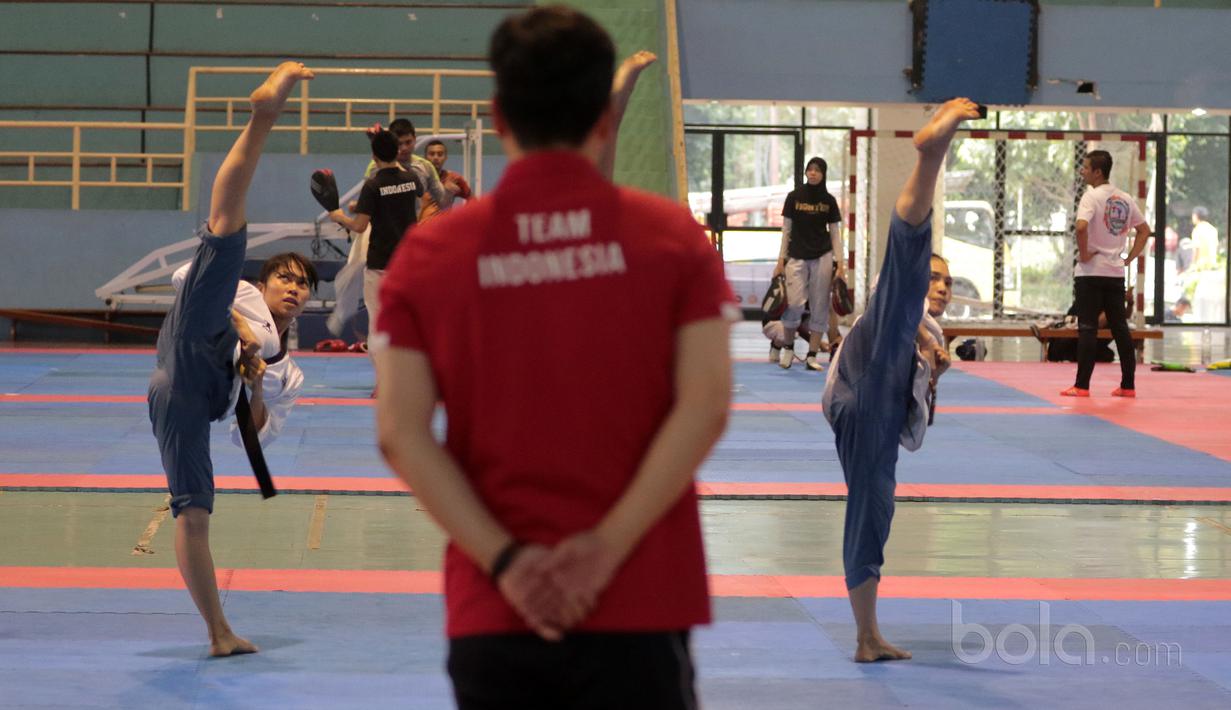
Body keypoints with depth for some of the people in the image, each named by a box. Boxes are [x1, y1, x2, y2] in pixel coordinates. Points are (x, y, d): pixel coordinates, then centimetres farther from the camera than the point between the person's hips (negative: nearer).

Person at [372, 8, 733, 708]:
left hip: (490, 620, 1)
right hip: (638, 609, -1)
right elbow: (705, 408, -10)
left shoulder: (429, 253, 3)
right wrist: (607, 547, -11)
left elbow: (401, 433, -5)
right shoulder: (673, 237, 1)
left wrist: (504, 560, -8)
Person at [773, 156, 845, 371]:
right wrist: (781, 260, 0)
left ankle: (812, 355, 5)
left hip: (822, 257, 1)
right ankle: (788, 345, 12)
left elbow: (835, 233, 7)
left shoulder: (829, 201, 5)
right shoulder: (794, 197, 3)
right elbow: (786, 230, 5)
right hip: (797, 256, -1)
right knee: (794, 303, -12)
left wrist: (840, 264, -1)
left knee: (820, 306, 0)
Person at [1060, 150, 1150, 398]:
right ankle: (1128, 385, 13)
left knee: (1087, 328, -3)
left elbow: (1081, 226, -29)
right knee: (1120, 327, 11)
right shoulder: (1125, 199, 10)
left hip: (1091, 272, -6)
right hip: (1116, 272, 6)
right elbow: (1144, 230, 19)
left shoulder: (1092, 196, -12)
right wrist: (1129, 258, 14)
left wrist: (1083, 254, -15)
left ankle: (1082, 386, -3)